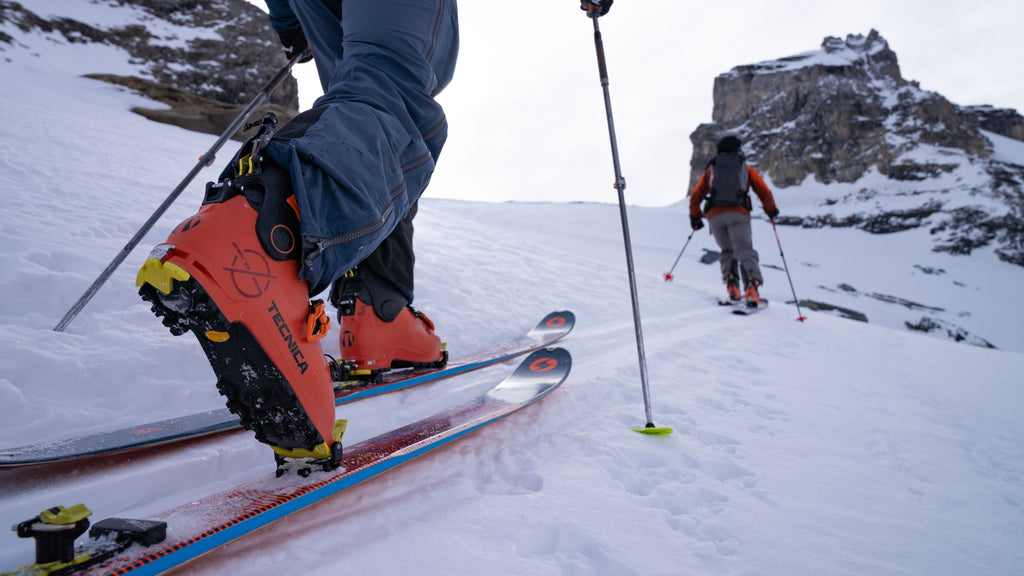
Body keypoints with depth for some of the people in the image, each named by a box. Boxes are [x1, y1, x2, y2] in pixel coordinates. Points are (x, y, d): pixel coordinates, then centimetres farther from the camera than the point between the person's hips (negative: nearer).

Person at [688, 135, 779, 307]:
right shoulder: (747, 170, 20)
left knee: (727, 251, 19)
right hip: (738, 214, -2)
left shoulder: (711, 170, 23)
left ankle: (732, 286, 0)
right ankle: (751, 285, -32)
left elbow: (695, 196, 17)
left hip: (714, 215, 2)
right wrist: (771, 211, 30)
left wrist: (695, 217, 27)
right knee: (745, 251, -9)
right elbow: (765, 193, 15)